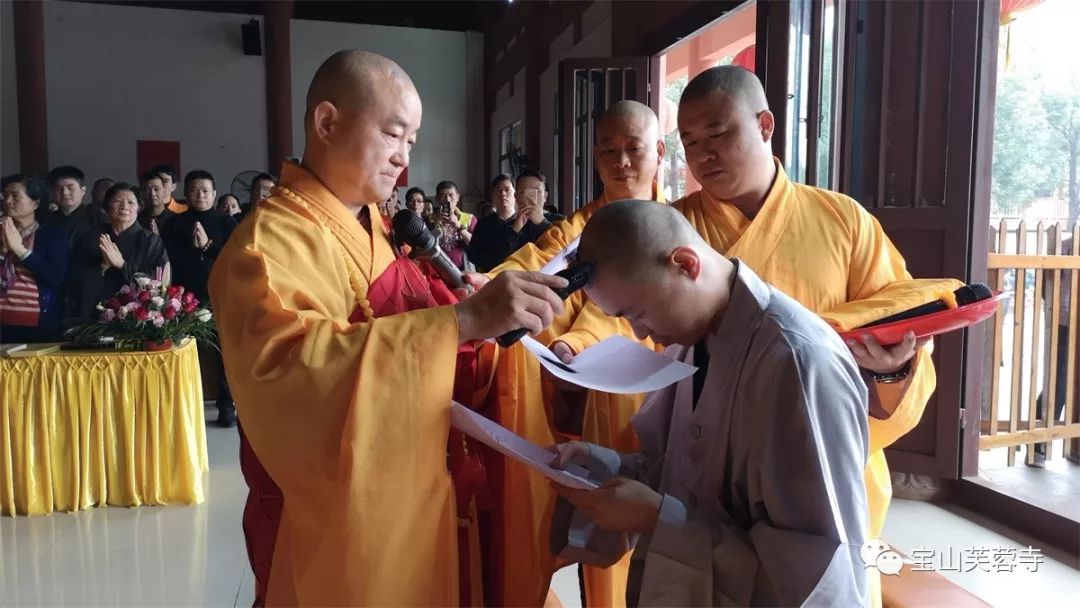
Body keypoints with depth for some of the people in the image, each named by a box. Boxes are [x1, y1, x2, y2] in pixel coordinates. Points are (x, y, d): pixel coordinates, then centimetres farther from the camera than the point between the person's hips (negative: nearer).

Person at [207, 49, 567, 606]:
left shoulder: (373, 228, 7)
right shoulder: (270, 241, -20)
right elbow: (285, 363, -37)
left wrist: (492, 314, -2)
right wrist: (463, 318, -42)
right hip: (337, 526, -8)